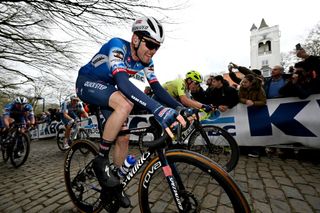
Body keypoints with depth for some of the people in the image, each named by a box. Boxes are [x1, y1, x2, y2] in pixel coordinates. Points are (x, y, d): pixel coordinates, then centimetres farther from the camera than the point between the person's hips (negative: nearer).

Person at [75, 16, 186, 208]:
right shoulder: (117, 46, -28)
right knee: (125, 104, -37)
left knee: (124, 138, -3)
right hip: (87, 82, -6)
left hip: (107, 88, 6)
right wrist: (158, 109, -57)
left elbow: (157, 88, -13)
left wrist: (181, 108, -25)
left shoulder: (146, 61, -9)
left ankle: (114, 184, 20)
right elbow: (123, 82, -46)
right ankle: (101, 160, -17)